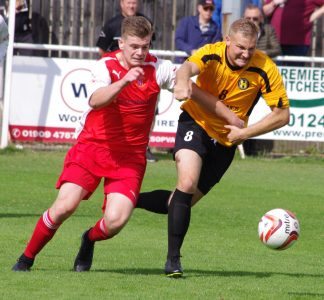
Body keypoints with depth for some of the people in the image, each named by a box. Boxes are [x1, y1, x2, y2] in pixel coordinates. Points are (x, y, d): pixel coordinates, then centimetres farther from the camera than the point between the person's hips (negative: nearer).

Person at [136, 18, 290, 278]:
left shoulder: (265, 69, -19)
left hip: (225, 139, 3)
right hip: (196, 122, -3)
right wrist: (183, 82, -68)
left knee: (183, 201, 6)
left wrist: (244, 133, -20)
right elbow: (188, 67, -44)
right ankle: (173, 259, -18)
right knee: (187, 182, -26)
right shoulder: (213, 54, -22)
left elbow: (282, 115, -13)